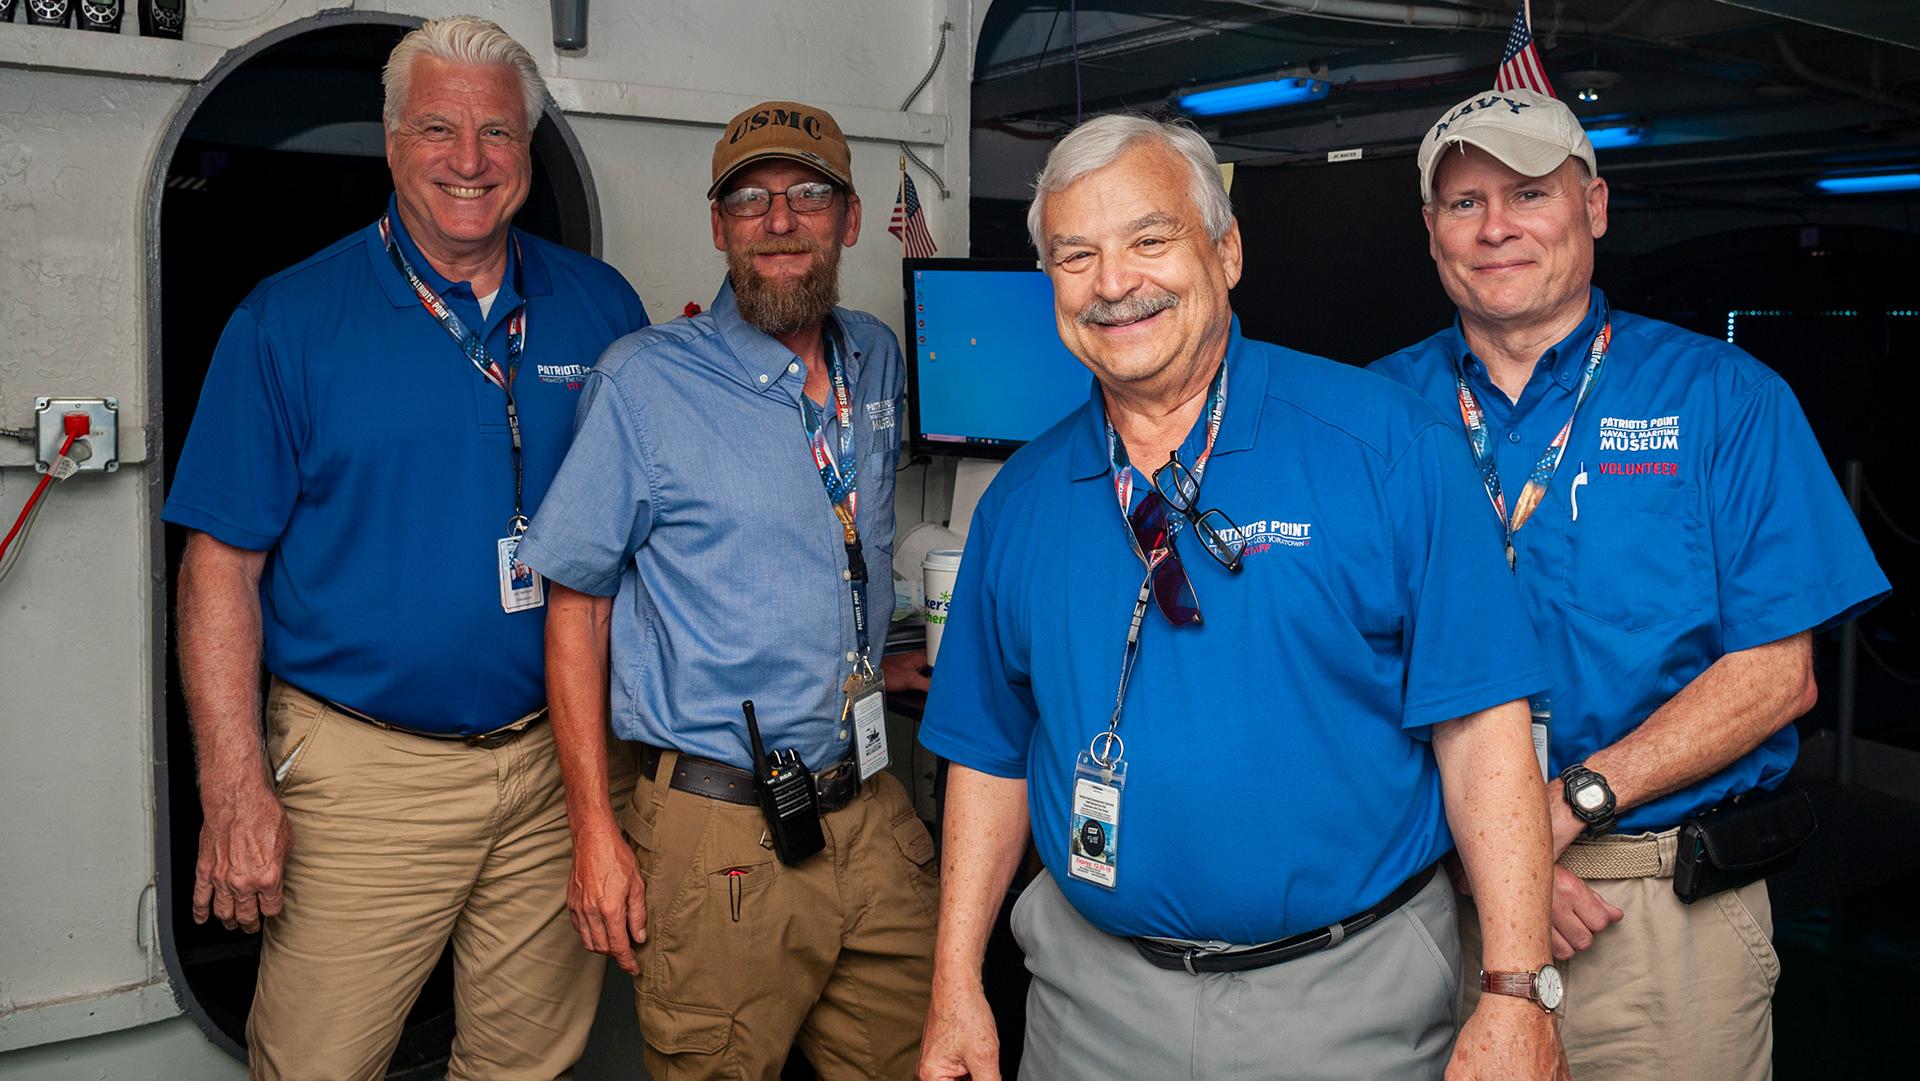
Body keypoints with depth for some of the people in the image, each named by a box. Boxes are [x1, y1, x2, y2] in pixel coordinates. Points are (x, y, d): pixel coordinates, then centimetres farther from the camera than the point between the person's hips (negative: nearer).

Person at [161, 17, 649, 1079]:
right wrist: (234, 788, -11)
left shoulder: (601, 308, 5)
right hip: (361, 774, -2)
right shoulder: (289, 320, -3)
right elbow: (222, 561, -4)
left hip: (557, 758, 3)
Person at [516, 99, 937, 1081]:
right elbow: (577, 603, -7)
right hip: (718, 833, -5)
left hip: (870, 813, 5)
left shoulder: (879, 363, 9)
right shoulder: (645, 379, -7)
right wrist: (594, 833, -11)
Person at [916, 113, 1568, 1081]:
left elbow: (1480, 726, -13)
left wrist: (1518, 994, -17)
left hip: (1350, 999, -3)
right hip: (1095, 999, 3)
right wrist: (956, 986, 3)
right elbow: (990, 754, 7)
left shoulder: (1385, 445, -10)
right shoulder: (1020, 500, 2)